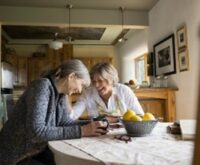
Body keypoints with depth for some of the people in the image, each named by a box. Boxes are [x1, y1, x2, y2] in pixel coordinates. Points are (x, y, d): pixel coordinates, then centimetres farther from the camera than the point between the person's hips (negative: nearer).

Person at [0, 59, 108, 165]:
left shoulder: (62, 92, 1)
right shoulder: (42, 86, -25)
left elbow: (64, 121, -1)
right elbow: (36, 131, -33)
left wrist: (87, 126, -16)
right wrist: (80, 131, -31)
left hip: (39, 149, 8)